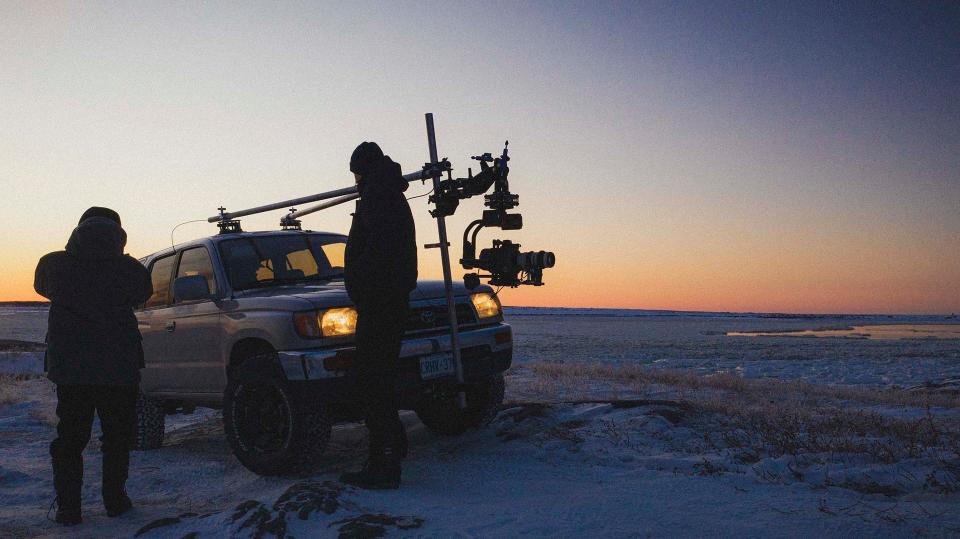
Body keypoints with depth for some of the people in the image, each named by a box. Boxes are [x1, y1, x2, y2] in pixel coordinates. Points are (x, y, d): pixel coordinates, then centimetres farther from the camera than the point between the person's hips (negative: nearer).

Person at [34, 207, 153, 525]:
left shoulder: (54, 264, -1)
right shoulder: (130, 269, -6)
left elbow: (42, 287, 19)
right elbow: (142, 293, 11)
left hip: (69, 368, 1)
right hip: (120, 368, -1)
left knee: (69, 439, 12)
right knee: (117, 437, 14)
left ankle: (68, 507, 9)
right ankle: (115, 500, 17)